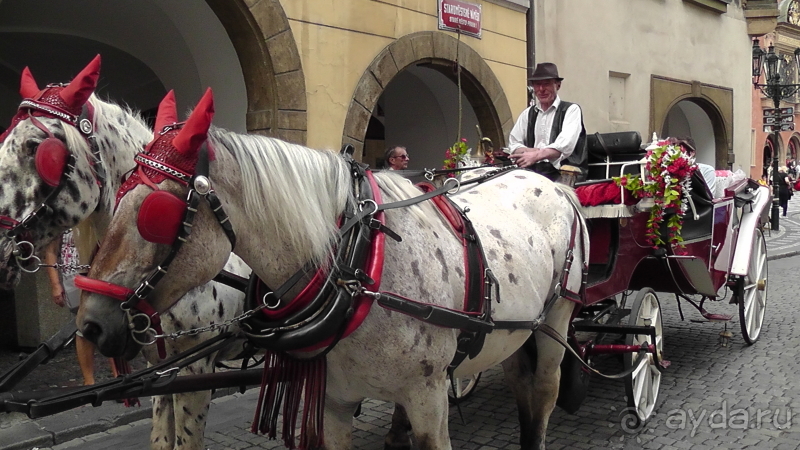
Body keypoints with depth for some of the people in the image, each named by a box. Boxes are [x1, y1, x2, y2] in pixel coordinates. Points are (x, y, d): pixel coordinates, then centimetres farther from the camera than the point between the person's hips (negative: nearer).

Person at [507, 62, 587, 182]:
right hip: (532, 173, 4)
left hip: (562, 175, -4)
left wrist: (536, 155, -26)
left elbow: (565, 146, -12)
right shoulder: (527, 113, 19)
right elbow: (513, 145, 11)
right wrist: (537, 151, -9)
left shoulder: (571, 110, 4)